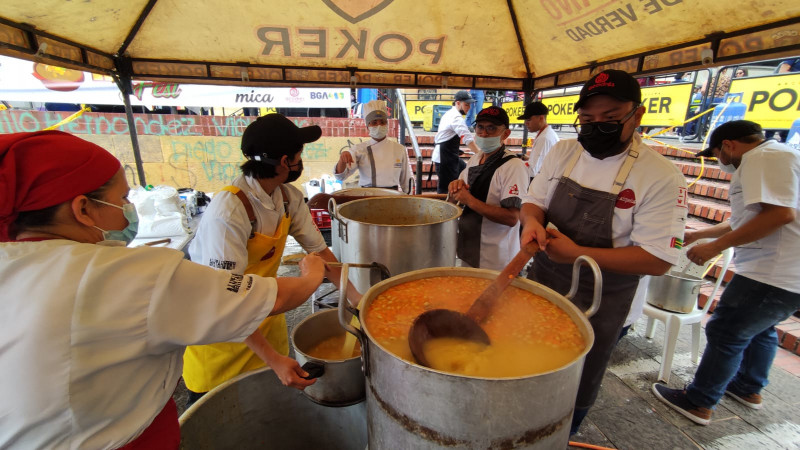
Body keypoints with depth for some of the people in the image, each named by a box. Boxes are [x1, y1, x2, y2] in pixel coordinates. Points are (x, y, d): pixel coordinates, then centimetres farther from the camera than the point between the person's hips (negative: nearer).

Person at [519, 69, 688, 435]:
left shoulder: (662, 177, -17)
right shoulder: (563, 152, -3)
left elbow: (658, 260, -19)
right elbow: (533, 201, 4)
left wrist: (577, 254, -28)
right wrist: (532, 220, -20)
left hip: (597, 306, -4)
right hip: (541, 284, 5)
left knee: (576, 392, 18)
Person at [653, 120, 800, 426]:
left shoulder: (763, 157, -14)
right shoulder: (774, 158, 20)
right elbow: (745, 221, 27)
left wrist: (715, 246, -23)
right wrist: (697, 235, 31)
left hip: (774, 273, -11)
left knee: (726, 334, -2)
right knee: (760, 330, 25)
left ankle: (698, 403, 10)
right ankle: (749, 388, 43)